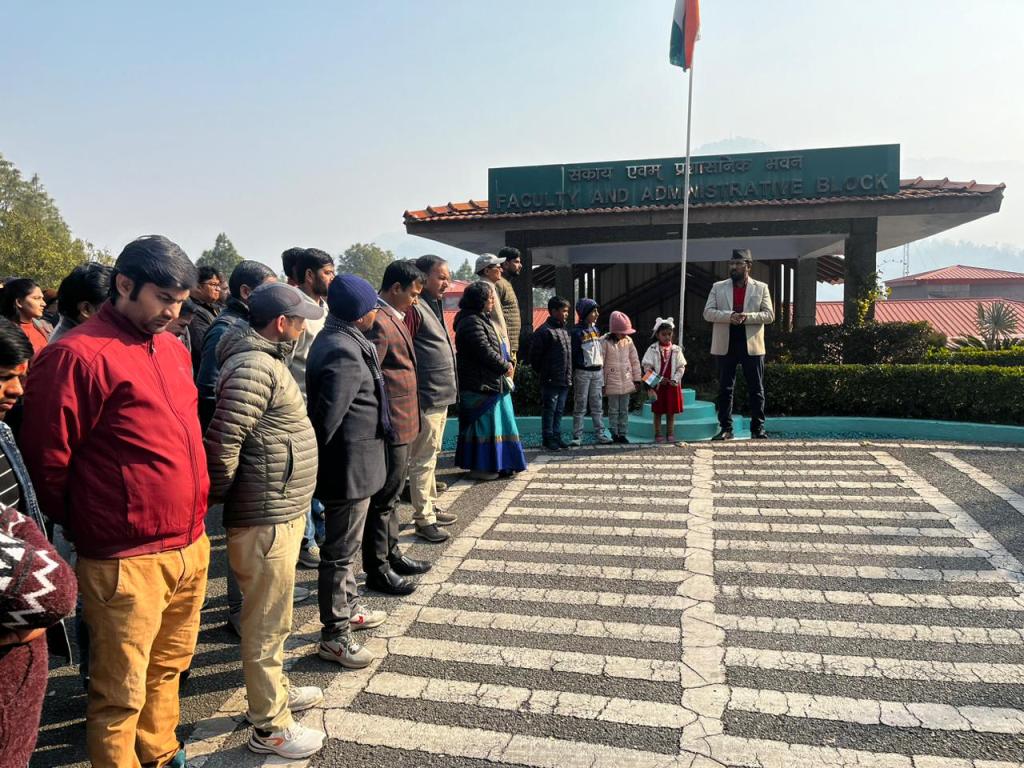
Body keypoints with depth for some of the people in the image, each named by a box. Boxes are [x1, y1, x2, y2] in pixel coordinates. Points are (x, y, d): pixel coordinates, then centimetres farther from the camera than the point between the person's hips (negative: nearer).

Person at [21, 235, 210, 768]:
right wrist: (86, 530, 3)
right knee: (122, 695, 10)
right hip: (128, 562, -7)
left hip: (192, 547, 7)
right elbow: (46, 460, -10)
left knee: (167, 669, 23)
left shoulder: (174, 349, 9)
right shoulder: (77, 355, -14)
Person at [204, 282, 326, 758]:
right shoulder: (253, 368, -21)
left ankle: (275, 688, 41)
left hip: (282, 510, 10)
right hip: (266, 517, -10)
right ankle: (268, 727, 18)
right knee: (267, 620, 4)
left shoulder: (266, 358, 12)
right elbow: (222, 443, -25)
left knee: (272, 614, 23)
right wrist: (218, 499, -10)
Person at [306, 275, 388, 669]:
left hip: (353, 462, 11)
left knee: (346, 543, 23)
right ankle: (334, 636, 13)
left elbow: (323, 408, 15)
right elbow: (329, 414, -25)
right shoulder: (343, 352, -23)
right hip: (350, 465, -11)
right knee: (340, 549, 1)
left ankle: (347, 608, 40)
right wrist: (320, 461, -13)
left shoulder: (340, 340, 10)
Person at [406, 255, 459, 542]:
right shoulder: (414, 309, -14)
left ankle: (431, 506, 31)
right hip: (426, 399, -10)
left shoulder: (433, 306, 16)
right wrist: (412, 396, -21)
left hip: (441, 397, 10)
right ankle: (423, 519, 6)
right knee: (423, 459, -2)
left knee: (430, 456, 19)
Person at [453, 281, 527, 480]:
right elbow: (485, 351, -21)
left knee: (498, 423, 14)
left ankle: (495, 464, 23)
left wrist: (508, 363, 7)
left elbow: (497, 347, 22)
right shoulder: (471, 322, -16)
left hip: (494, 383, 11)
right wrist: (505, 367, -10)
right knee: (484, 424, -5)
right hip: (481, 385, -11)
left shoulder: (483, 320, 18)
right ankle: (480, 467, 3)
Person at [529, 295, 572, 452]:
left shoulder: (564, 331, 16)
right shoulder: (544, 331, -12)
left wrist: (569, 375, 15)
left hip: (564, 380, 8)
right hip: (551, 380, -8)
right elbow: (535, 356, -12)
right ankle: (548, 439, 8)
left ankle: (557, 436, 22)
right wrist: (543, 373, -5)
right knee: (549, 410, 0)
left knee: (559, 410, 14)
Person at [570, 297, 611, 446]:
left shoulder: (596, 329, 12)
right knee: (580, 406, -2)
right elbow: (573, 354, -9)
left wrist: (603, 371, 15)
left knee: (597, 405, 8)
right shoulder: (577, 331, -8)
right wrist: (572, 375, -11)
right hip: (583, 372, -6)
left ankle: (600, 434, 11)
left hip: (597, 371, 6)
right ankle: (577, 436, 1)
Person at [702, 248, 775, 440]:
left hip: (752, 345, -1)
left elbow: (769, 315, 0)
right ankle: (725, 428, 9)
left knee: (756, 389, 3)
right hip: (725, 346, 1)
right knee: (724, 389, 3)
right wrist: (729, 316, -17)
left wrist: (747, 317, -16)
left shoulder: (761, 288, 7)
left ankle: (758, 427, 11)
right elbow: (707, 312, 0)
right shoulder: (718, 287, 9)